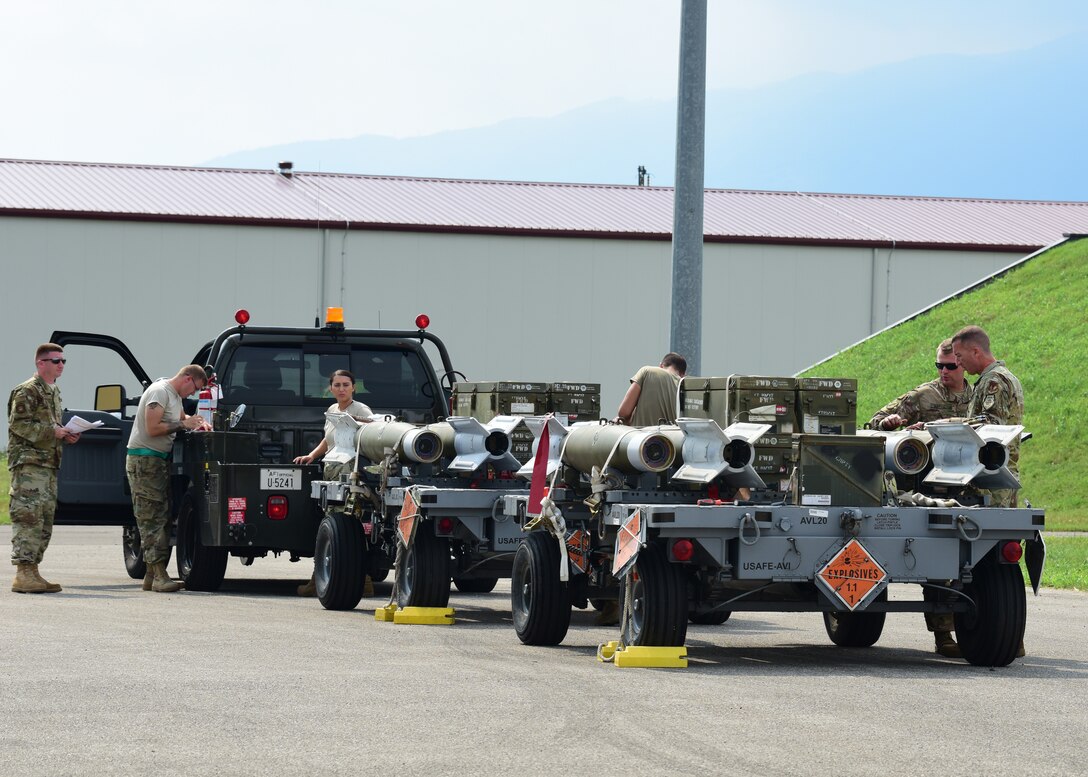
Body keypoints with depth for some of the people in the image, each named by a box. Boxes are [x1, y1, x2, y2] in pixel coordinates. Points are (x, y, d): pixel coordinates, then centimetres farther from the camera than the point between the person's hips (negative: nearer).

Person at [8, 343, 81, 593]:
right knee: (29, 517, -15)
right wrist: (53, 431, -18)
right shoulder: (27, 391, -8)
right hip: (29, 463, -10)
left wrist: (67, 434, 10)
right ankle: (24, 574, -19)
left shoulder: (54, 391, 21)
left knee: (45, 521, 9)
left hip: (49, 465, 10)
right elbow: (18, 424, -15)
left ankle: (31, 571, 13)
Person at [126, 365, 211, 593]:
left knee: (163, 517, 8)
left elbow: (180, 416, 38)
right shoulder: (160, 392, -13)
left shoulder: (174, 395, 18)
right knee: (152, 518, -12)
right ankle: (159, 576, -17)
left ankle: (152, 575, 11)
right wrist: (183, 424, -14)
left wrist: (197, 422, 18)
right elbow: (152, 428, -21)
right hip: (144, 460, -10)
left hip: (159, 461, 10)